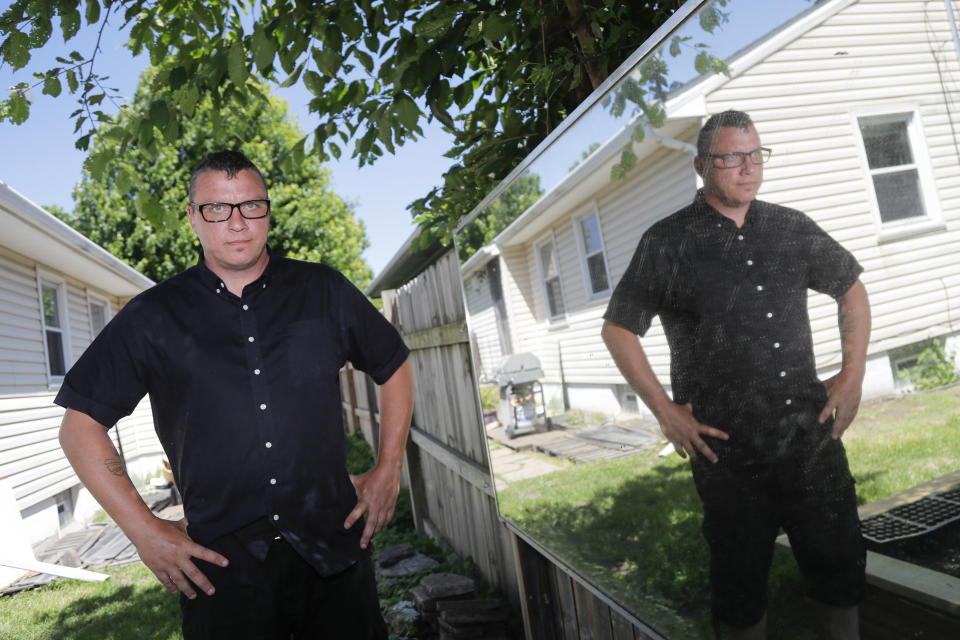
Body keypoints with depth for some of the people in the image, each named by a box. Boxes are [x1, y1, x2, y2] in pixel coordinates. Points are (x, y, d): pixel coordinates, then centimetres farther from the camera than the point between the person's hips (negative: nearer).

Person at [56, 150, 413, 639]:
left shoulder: (324, 291, 2)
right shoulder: (151, 317, 0)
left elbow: (393, 366, 13)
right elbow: (81, 424, 3)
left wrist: (389, 470, 7)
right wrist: (143, 529, -3)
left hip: (335, 549, 2)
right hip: (221, 566, -1)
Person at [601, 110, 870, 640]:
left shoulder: (791, 228, 5)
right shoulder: (668, 242, -6)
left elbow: (851, 287, 18)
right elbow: (617, 328, -3)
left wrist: (853, 374, 8)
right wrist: (664, 411, -7)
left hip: (812, 436, 4)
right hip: (727, 449, -3)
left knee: (840, 564, 17)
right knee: (741, 579, 12)